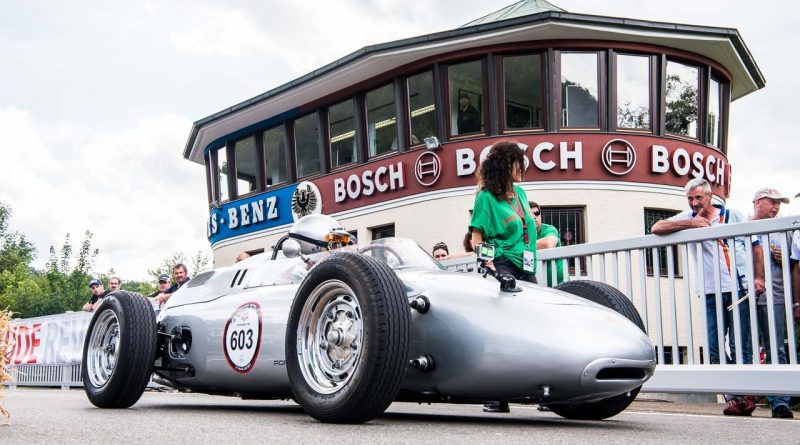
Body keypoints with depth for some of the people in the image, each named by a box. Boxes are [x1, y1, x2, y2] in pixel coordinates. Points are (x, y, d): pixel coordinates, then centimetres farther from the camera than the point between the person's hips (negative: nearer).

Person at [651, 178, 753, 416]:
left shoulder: (733, 215, 11)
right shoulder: (687, 218, 11)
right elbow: (656, 228, -3)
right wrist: (691, 223, -11)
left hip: (740, 289, -1)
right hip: (712, 292, 1)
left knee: (741, 347, 0)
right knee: (714, 348, -2)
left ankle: (746, 395, 9)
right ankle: (732, 397, 6)